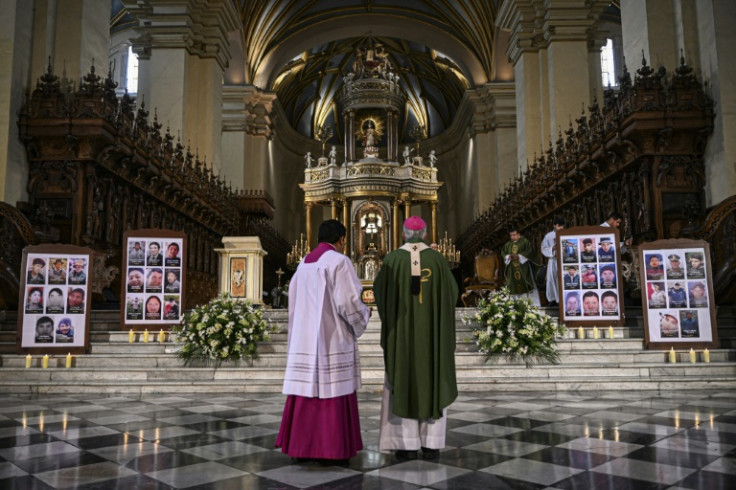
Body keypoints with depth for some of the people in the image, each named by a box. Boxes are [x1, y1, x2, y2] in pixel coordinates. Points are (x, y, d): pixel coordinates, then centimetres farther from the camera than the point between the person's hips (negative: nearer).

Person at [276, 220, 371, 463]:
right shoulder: (339, 262, -10)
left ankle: (301, 445, 12)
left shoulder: (303, 265, 13)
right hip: (332, 339, -7)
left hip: (305, 339, 7)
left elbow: (295, 306, 15)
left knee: (306, 393, 9)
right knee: (333, 393, -1)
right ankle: (331, 448, 3)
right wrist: (364, 314, 3)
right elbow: (348, 302, -17)